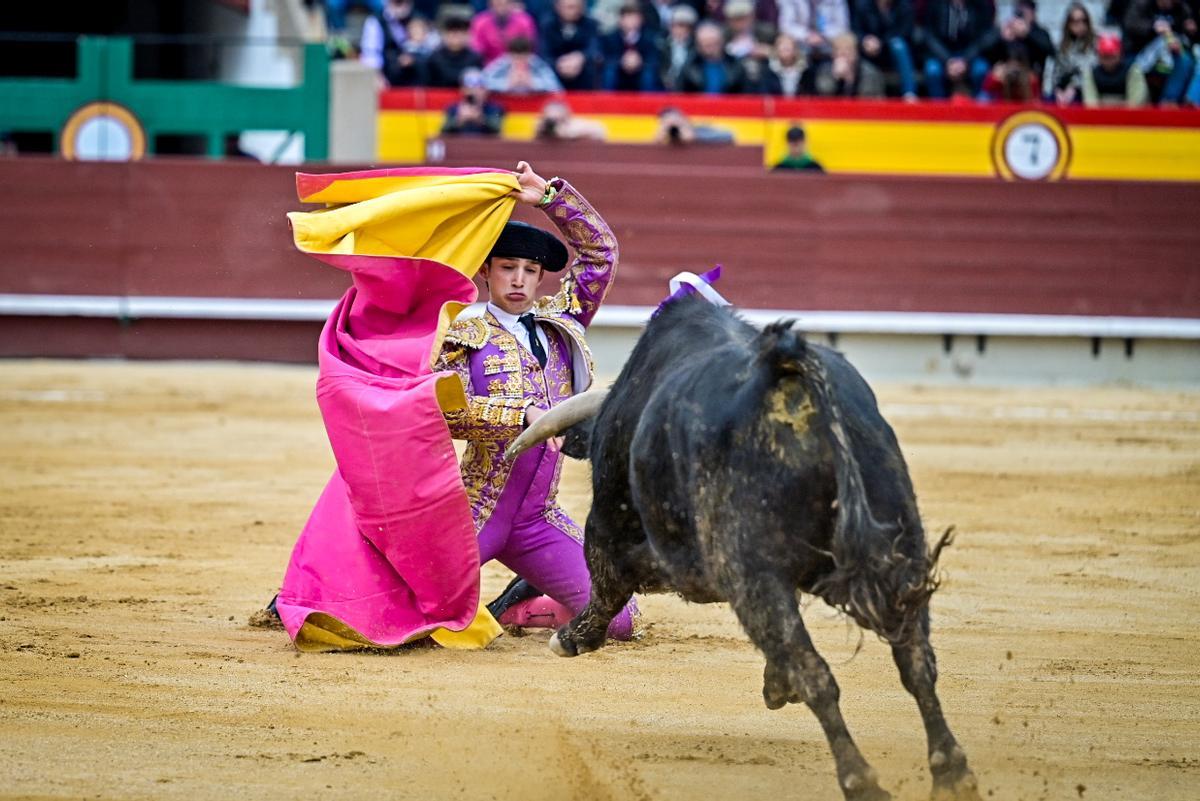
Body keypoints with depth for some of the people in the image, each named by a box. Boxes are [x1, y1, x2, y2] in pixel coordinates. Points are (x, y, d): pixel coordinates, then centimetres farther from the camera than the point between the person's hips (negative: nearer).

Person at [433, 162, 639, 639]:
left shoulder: (559, 325, 12)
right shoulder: (466, 339, -2)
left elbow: (601, 251, 13)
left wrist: (549, 196, 3)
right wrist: (524, 416, -25)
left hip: (537, 521, 5)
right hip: (476, 511, -5)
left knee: (617, 618, -3)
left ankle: (512, 611, 19)